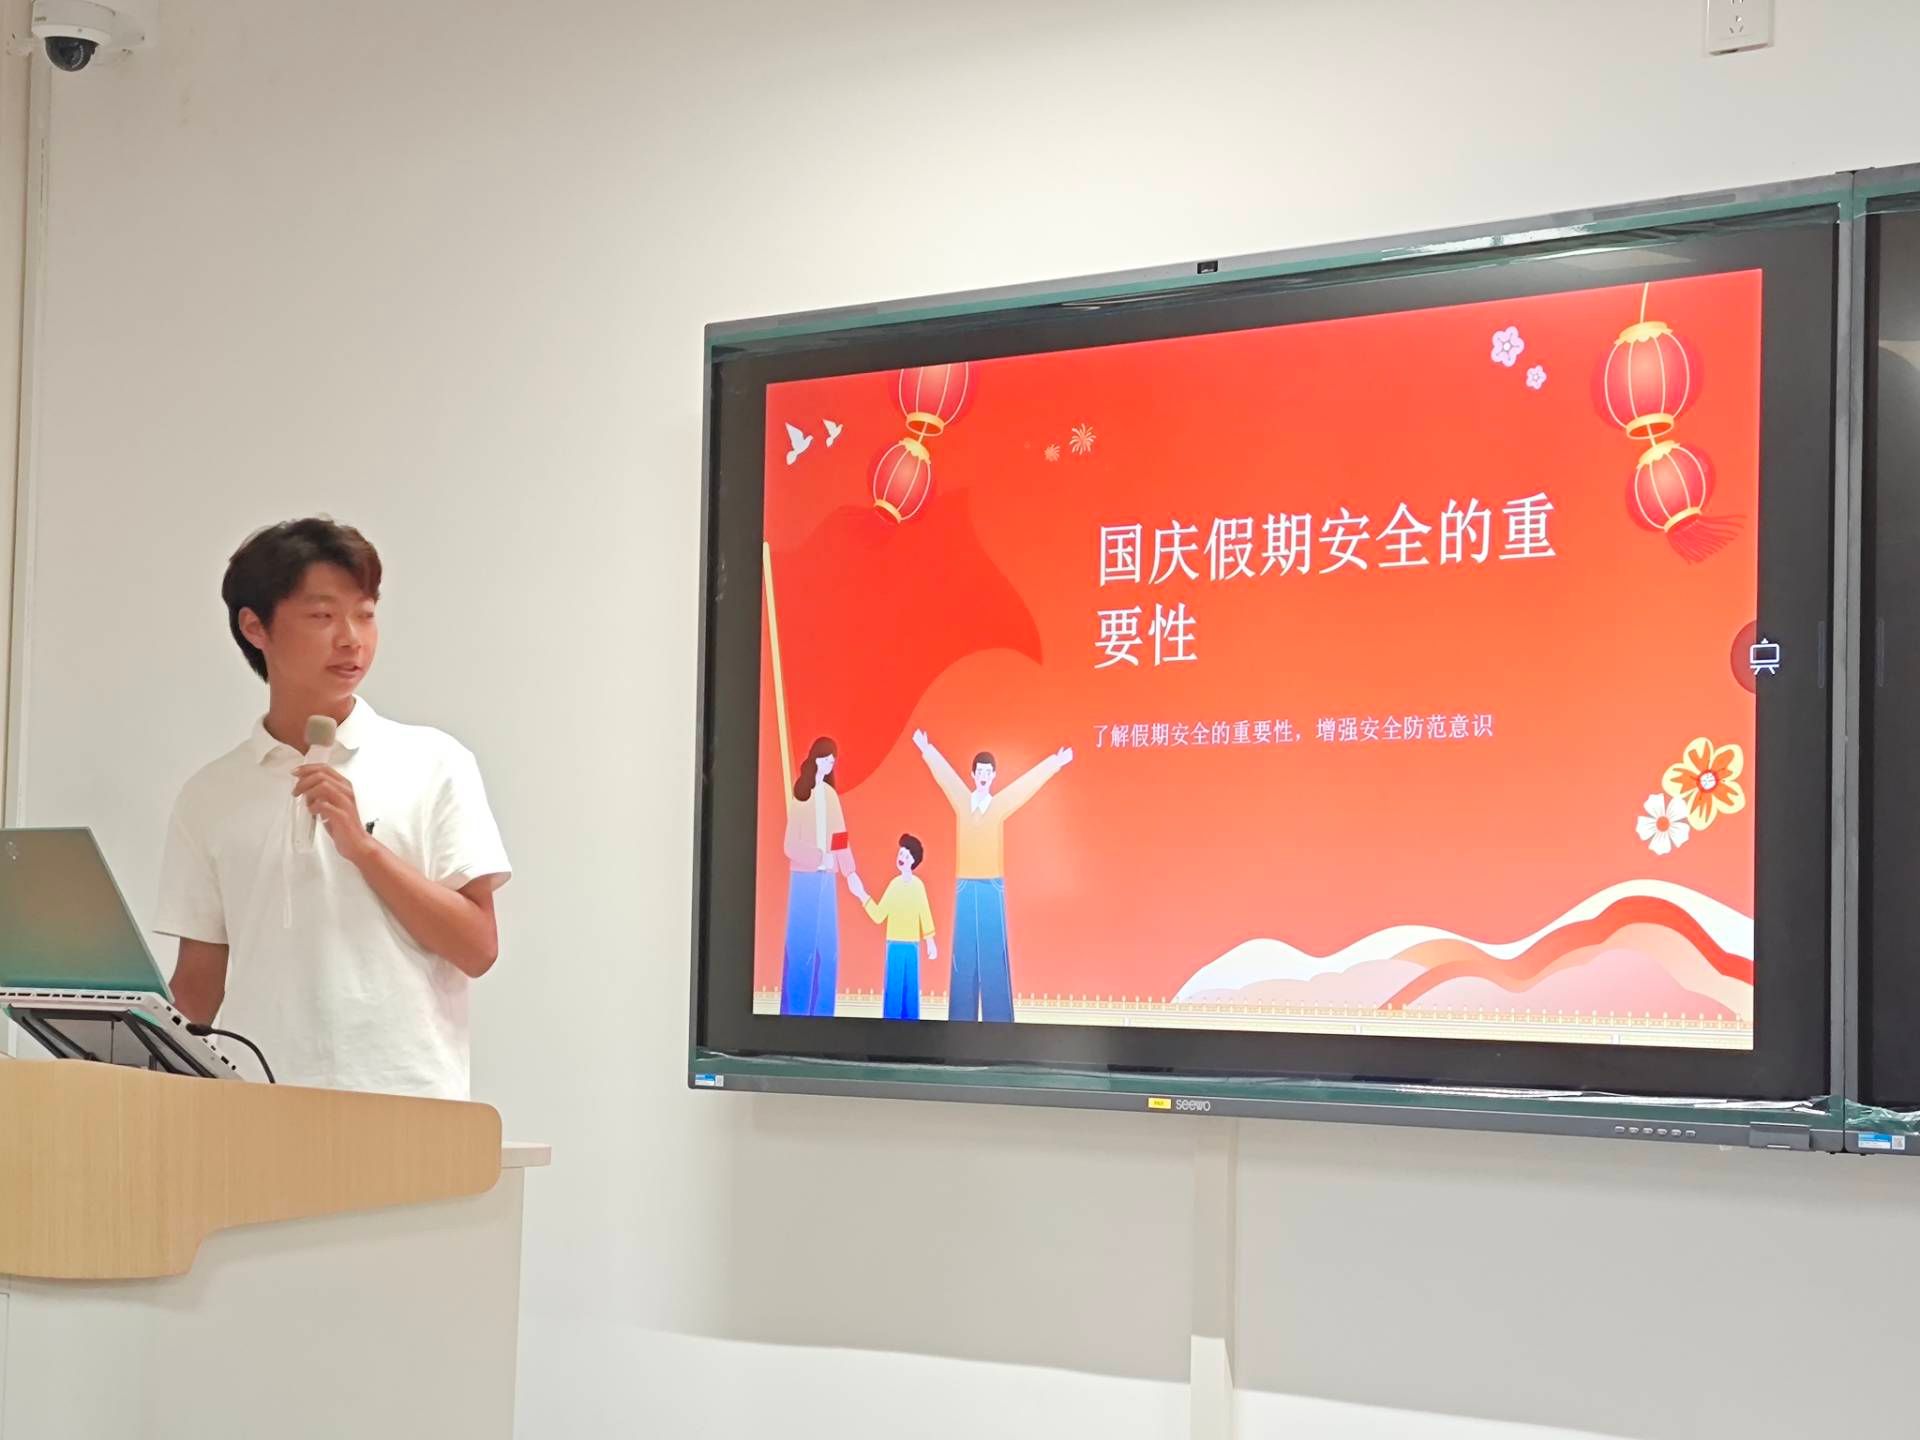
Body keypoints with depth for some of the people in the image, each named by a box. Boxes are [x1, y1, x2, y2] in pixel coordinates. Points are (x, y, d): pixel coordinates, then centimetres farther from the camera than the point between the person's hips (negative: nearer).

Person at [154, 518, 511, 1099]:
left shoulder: (432, 764, 3)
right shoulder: (210, 796, 10)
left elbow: (477, 949, -1)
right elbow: (200, 983, 11)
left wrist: (362, 846, -9)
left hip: (406, 1096, -1)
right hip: (254, 1099, 2)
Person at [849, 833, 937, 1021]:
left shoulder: (918, 885, -5)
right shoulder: (894, 884, 5)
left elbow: (926, 916, -3)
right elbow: (878, 916, 6)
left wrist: (930, 942, -7)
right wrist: (862, 895, 1)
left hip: (911, 946, -3)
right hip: (894, 945, 3)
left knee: (910, 988, 2)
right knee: (893, 989, 4)